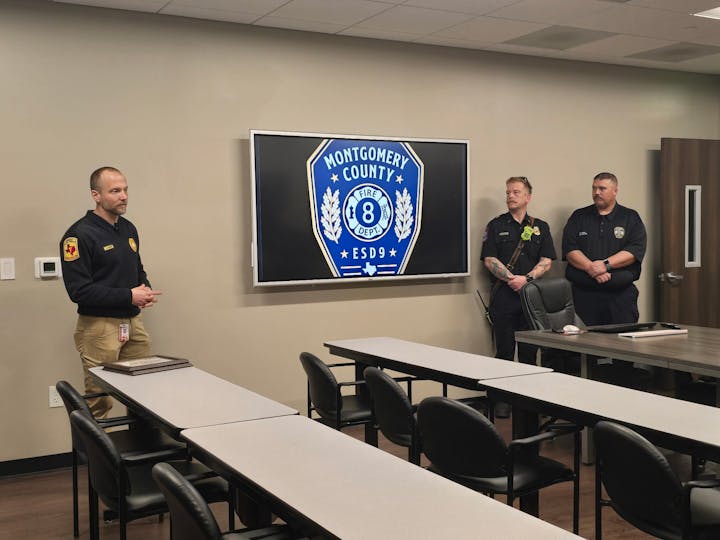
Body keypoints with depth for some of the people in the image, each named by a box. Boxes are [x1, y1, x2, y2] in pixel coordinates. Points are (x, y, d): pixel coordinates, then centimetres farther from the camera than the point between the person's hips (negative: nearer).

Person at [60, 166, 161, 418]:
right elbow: (79, 290, -17)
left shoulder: (128, 229, 12)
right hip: (100, 326, -7)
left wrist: (145, 289, 1)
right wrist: (129, 296, -17)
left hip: (133, 322, 7)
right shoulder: (80, 234, -11)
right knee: (99, 403, 0)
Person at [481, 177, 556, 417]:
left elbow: (546, 261, 4)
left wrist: (526, 278, -12)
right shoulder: (496, 226, 7)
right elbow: (489, 260, -2)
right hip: (503, 296, -1)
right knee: (504, 350, 1)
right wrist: (511, 278, -14)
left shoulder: (540, 227, 12)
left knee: (529, 351, 5)